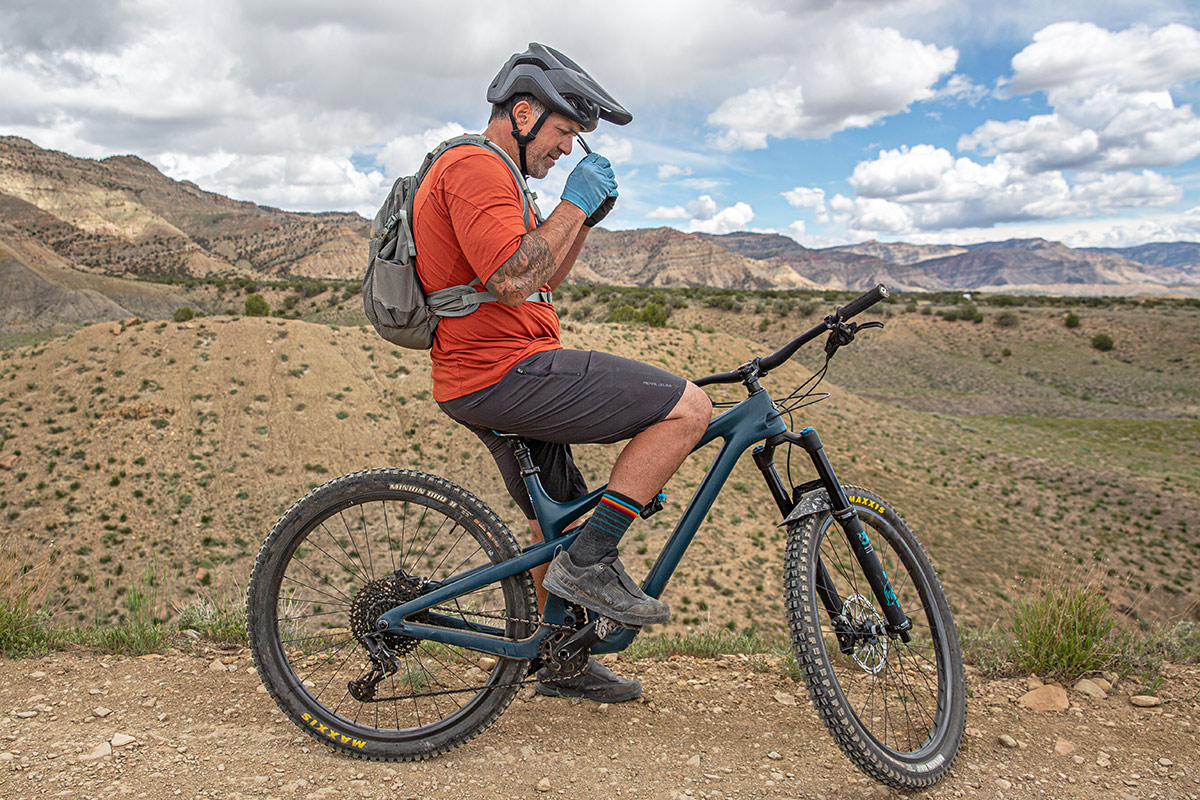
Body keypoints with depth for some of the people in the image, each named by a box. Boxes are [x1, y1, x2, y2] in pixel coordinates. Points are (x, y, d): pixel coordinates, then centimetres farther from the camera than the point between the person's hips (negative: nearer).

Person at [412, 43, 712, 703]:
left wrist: (589, 217, 11)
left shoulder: (478, 171, 23)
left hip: (481, 383, 11)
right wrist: (573, 203, -14)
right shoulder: (477, 166, -12)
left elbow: (545, 277, 24)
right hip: (507, 371, -11)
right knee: (688, 407, -14)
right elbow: (514, 281, -25)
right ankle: (590, 564, -10)